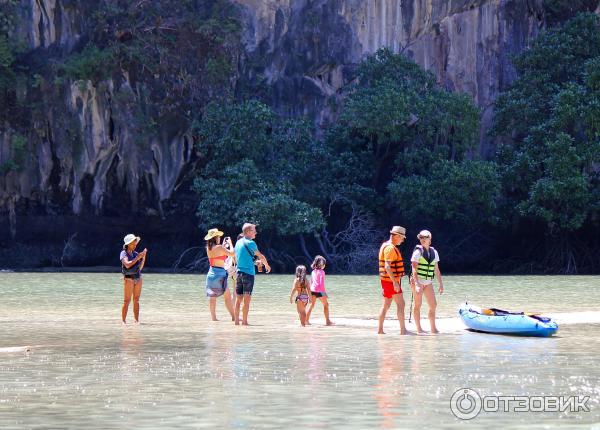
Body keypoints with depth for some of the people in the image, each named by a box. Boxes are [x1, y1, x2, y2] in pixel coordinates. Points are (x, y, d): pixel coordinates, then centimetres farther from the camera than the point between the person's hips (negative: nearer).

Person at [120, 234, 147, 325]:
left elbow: (140, 267, 13)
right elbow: (127, 264, -23)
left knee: (136, 300, 6)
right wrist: (138, 257, -22)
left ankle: (137, 320, 9)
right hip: (128, 278, -6)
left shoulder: (135, 253, 11)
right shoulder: (124, 253, -6)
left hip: (138, 278, 6)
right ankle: (123, 320, -2)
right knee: (127, 301, -6)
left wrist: (143, 257, 1)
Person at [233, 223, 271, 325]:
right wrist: (266, 265, 12)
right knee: (247, 299, -6)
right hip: (248, 273, -7)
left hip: (239, 272, 7)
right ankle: (244, 322, -8)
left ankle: (237, 321, 9)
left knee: (239, 298, 9)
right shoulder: (250, 243, -10)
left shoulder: (238, 242, 13)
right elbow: (260, 256, -6)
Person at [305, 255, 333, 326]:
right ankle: (327, 321, 10)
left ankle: (306, 320, 6)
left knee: (311, 305, 10)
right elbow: (322, 283, -16)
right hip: (319, 291, -6)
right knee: (326, 305, 8)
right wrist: (324, 292, -13)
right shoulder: (321, 272, -11)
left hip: (313, 290, 6)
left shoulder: (313, 271, 9)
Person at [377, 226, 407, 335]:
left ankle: (380, 330, 12)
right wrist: (395, 282, -27)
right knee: (400, 304, -9)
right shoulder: (390, 248, -16)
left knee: (386, 305, 11)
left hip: (386, 280, 10)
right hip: (391, 280, -10)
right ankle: (403, 330, -11)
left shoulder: (386, 245, 17)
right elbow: (387, 266, -24)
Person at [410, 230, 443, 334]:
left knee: (433, 305, 3)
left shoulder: (434, 252, 10)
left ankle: (433, 329, 10)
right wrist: (417, 284, -22)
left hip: (428, 282, 6)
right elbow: (414, 269, -13)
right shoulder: (418, 251, -7)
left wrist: (441, 284, 13)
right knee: (418, 305, -3)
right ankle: (418, 329, 1)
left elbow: (436, 270, 16)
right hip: (418, 281, -6)